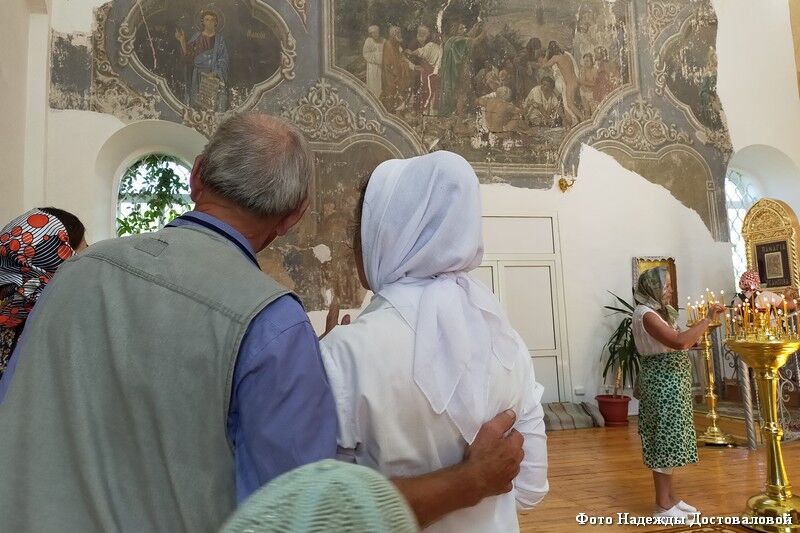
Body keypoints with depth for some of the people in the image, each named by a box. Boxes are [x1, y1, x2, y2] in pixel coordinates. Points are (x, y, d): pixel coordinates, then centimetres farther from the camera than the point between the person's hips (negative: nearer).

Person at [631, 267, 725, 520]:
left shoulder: (660, 311, 15)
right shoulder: (646, 314, -18)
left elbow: (679, 344, 15)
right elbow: (680, 342, -29)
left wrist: (705, 324, 10)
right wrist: (708, 319, -22)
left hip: (671, 382, 10)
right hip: (662, 383, -10)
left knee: (668, 439, 15)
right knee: (663, 440, -3)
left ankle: (671, 498, 25)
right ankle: (663, 505, 7)